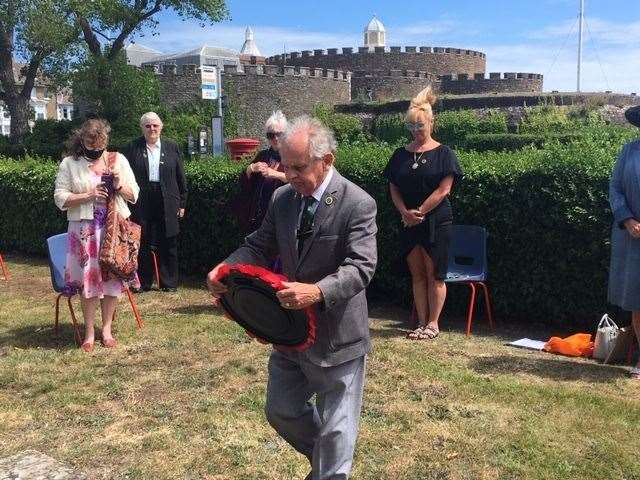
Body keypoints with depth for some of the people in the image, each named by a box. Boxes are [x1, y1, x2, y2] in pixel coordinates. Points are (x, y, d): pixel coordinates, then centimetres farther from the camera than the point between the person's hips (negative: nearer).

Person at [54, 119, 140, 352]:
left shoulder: (118, 160, 6)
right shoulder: (69, 164, 2)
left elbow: (134, 195, 7)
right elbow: (60, 198, -3)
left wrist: (120, 185, -13)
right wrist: (88, 196, -15)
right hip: (85, 230, -1)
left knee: (112, 276, 4)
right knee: (88, 278, 0)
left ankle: (107, 328, 17)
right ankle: (89, 332, 12)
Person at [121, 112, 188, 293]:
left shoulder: (172, 148, 9)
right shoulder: (132, 148, 4)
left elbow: (180, 178, 10)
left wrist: (182, 203, 6)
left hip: (167, 204, 1)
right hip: (141, 204, -1)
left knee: (168, 244, 6)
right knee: (142, 244, 4)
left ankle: (169, 283, 16)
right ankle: (143, 283, 16)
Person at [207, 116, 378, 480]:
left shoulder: (358, 204, -18)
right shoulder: (282, 198, 1)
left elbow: (360, 266, -25)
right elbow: (259, 247, 7)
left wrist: (318, 292, -42)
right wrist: (225, 269, -13)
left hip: (337, 335, -6)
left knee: (336, 428, 8)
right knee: (281, 411, 21)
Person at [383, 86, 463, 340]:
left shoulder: (443, 153, -3)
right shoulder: (401, 155, 9)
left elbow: (443, 190, -10)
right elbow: (394, 189, 8)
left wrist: (419, 211, -12)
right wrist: (405, 212, -8)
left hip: (436, 221, -4)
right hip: (409, 222, 4)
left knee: (434, 274, 1)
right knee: (417, 274, 8)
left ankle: (433, 324, 9)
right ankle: (422, 323, 16)